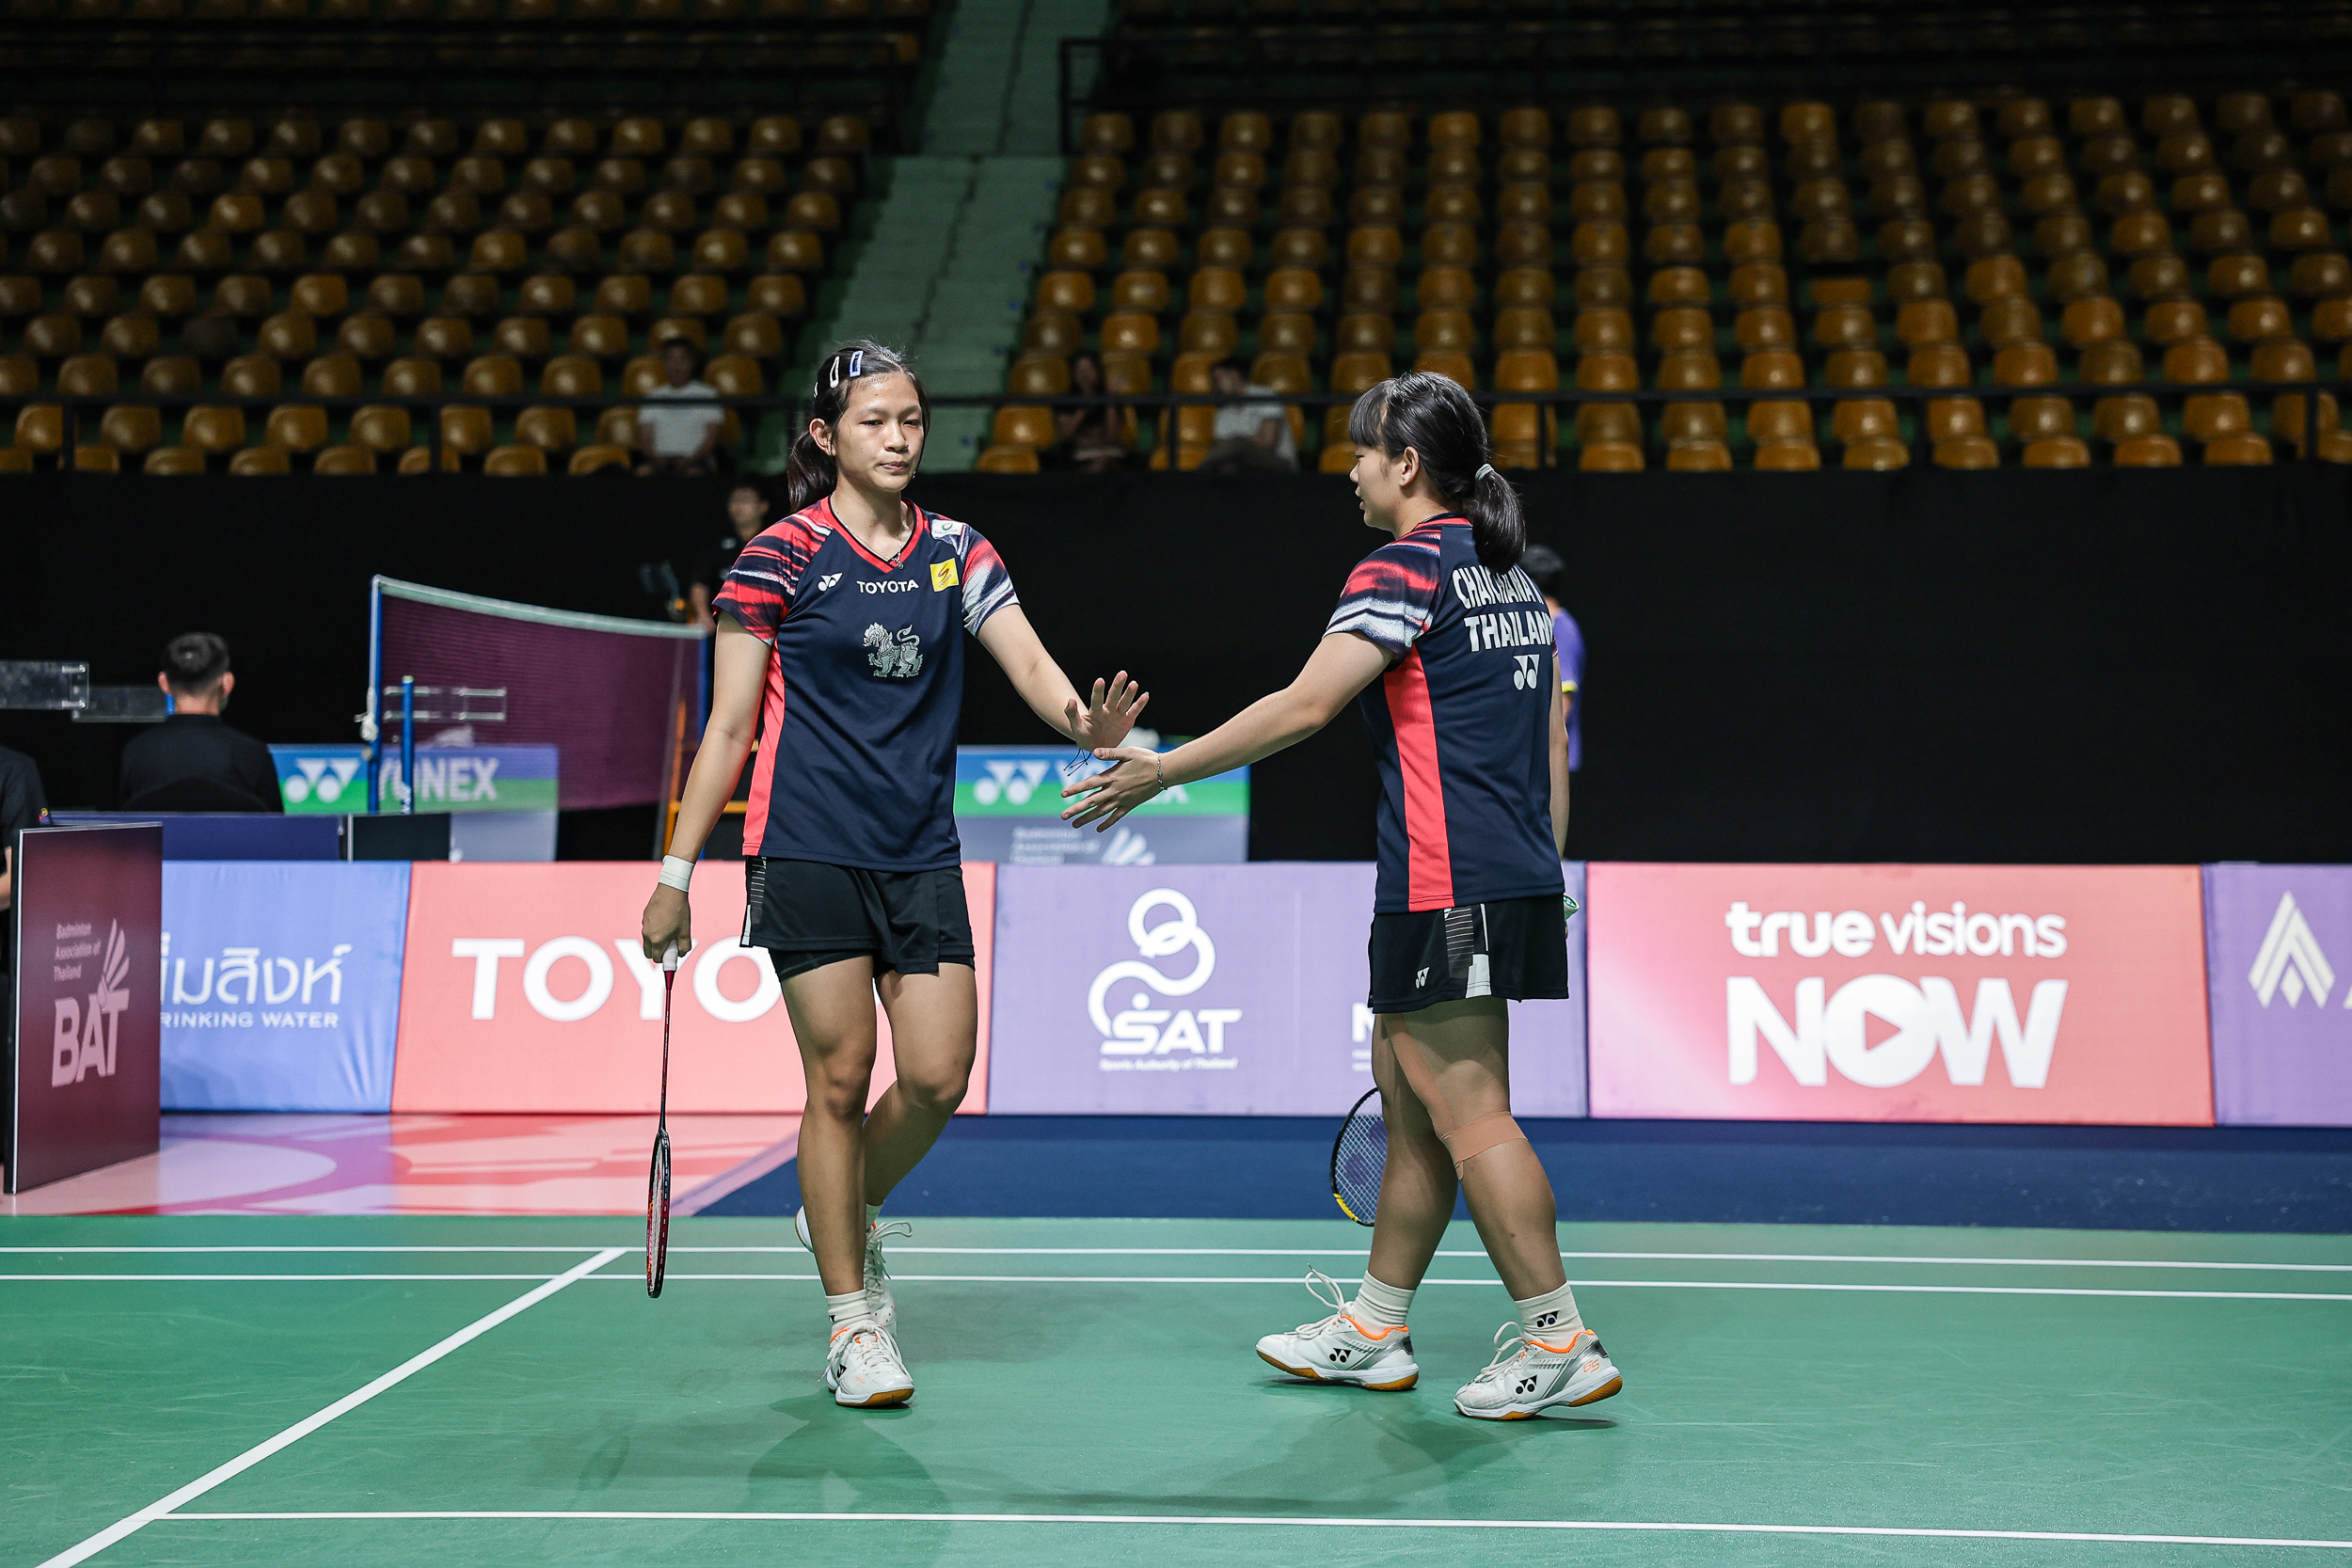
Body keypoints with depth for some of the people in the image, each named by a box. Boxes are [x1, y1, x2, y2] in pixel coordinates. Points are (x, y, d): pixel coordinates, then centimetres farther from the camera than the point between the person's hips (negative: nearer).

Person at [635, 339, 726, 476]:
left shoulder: (707, 394, 12)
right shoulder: (653, 397, 19)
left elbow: (712, 437, 4)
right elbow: (644, 438, 12)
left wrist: (690, 459, -13)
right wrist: (656, 458, -10)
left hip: (694, 460, -2)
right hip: (660, 458, 2)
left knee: (694, 473, -37)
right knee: (643, 470, -32)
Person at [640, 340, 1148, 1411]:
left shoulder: (955, 551, 10)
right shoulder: (779, 558, -1)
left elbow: (1026, 658, -3)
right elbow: (729, 727, 1)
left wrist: (1084, 722, -26)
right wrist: (675, 871, -1)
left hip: (921, 858, 4)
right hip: (808, 851, -4)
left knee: (939, 1078, -3)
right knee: (840, 1076, -3)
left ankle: (844, 1219, 28)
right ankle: (852, 1321, 10)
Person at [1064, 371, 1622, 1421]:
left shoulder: (1407, 569, -10)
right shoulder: (1512, 579, 18)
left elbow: (1303, 706, -18)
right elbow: (1553, 744, 19)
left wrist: (1161, 771, -11)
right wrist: (1540, 878, 23)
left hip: (1451, 890, -10)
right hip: (1517, 880, 10)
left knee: (1468, 1113, -5)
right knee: (1408, 1098, 15)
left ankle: (1558, 1342, -2)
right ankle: (1373, 1332, 24)